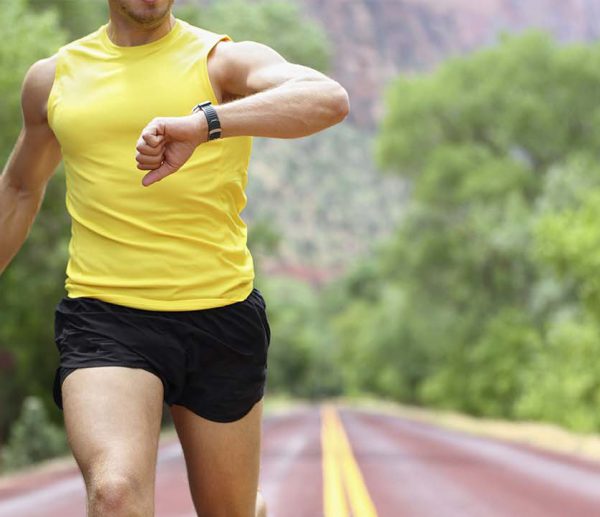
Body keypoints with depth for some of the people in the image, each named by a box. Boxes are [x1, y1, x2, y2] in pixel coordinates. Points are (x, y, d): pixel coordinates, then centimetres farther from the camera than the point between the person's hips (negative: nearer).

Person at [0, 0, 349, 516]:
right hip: (104, 318, 0)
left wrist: (202, 123, -36)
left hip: (222, 315, 0)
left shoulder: (225, 61, -1)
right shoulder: (53, 77, 9)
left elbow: (330, 99, -22)